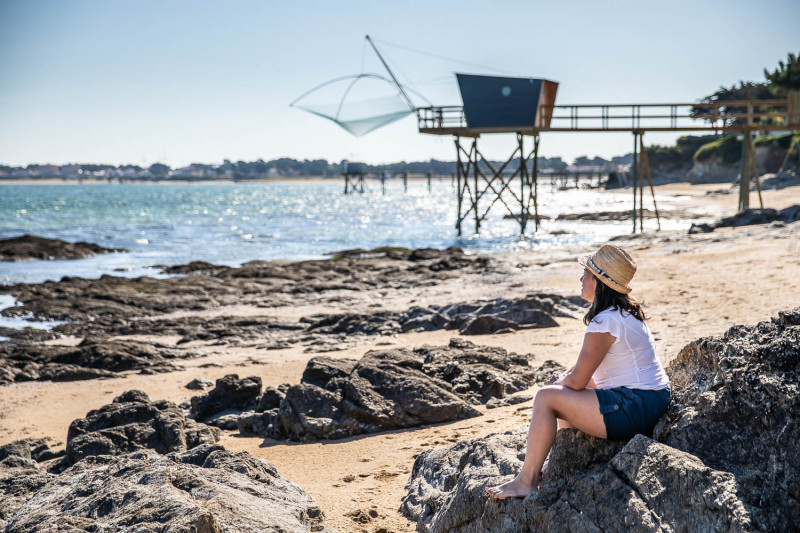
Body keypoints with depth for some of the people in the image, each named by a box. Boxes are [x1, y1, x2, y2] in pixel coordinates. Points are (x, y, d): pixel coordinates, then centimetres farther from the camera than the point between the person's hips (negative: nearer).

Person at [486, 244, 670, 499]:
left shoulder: (605, 322, -18)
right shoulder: (626, 313, 13)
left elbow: (577, 380, -15)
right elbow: (585, 369, 20)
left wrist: (556, 386, 5)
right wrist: (559, 382, 6)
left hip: (635, 409, -11)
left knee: (546, 398, -11)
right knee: (562, 393, 25)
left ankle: (526, 482, -6)